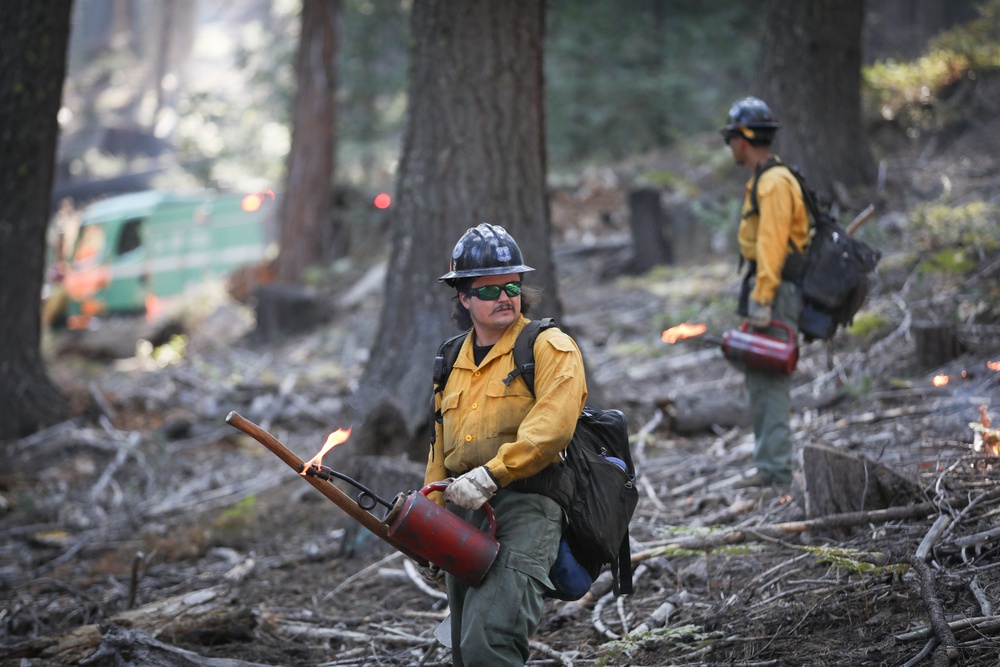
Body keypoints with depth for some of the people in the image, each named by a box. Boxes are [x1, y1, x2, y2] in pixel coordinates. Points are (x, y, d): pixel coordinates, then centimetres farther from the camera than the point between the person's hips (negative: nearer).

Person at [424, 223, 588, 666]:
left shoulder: (550, 348, -2)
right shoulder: (452, 362, 20)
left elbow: (551, 428, -17)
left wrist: (490, 475, -23)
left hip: (524, 512, -7)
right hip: (463, 518, 7)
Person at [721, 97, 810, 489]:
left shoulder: (774, 183, -14)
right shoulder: (764, 180, 19)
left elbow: (770, 246, -20)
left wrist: (761, 301, -22)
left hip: (775, 291, -11)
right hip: (770, 290, 11)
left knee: (770, 381, -11)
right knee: (759, 380, 12)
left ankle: (774, 468, -11)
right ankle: (768, 464, 16)